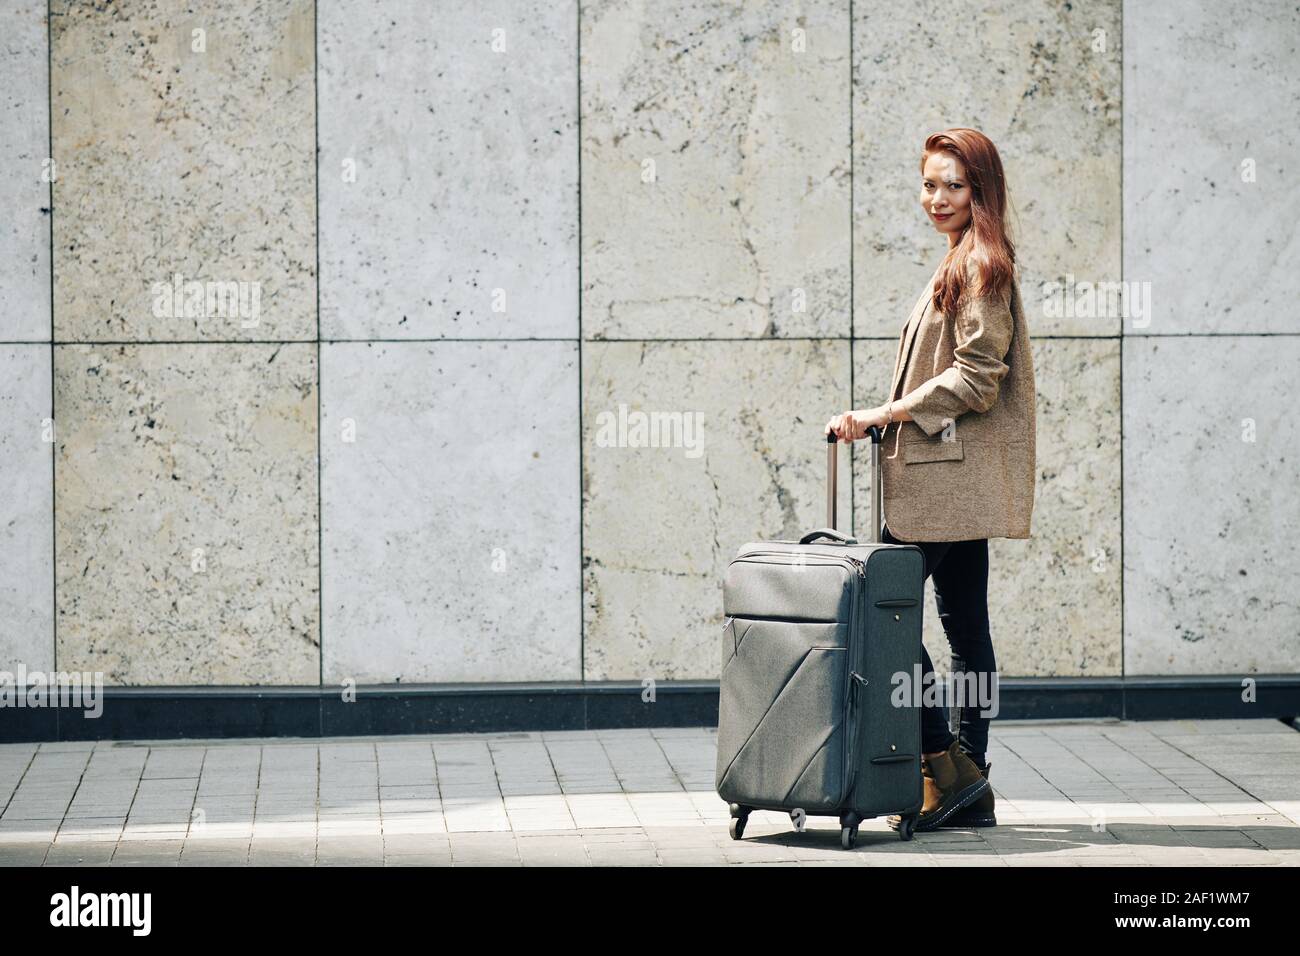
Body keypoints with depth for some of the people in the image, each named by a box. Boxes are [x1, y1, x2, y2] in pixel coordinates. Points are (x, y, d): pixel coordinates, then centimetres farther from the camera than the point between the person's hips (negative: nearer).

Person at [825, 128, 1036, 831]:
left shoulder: (982, 265, -10)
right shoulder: (963, 265, 20)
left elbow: (975, 378, -17)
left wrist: (883, 413, -15)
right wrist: (883, 419, 17)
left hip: (952, 477, -10)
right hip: (953, 479, 10)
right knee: (965, 628, 8)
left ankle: (948, 766, -7)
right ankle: (970, 792, 10)